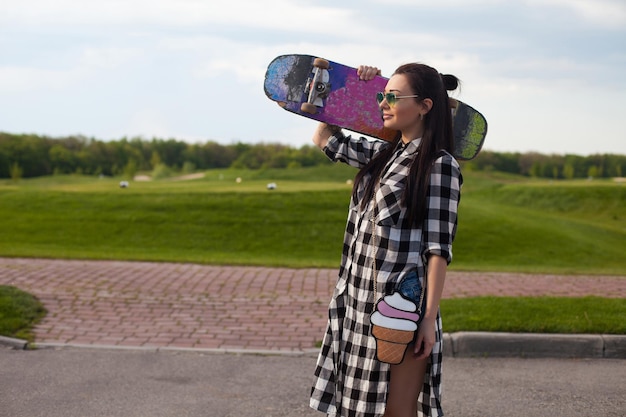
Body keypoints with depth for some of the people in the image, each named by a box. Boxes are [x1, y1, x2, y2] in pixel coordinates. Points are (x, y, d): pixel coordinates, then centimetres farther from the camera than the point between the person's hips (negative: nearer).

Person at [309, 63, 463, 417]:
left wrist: (430, 318, -17)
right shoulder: (383, 154, 12)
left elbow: (439, 247, -13)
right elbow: (325, 139, 26)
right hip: (362, 302, 8)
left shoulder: (440, 165, -10)